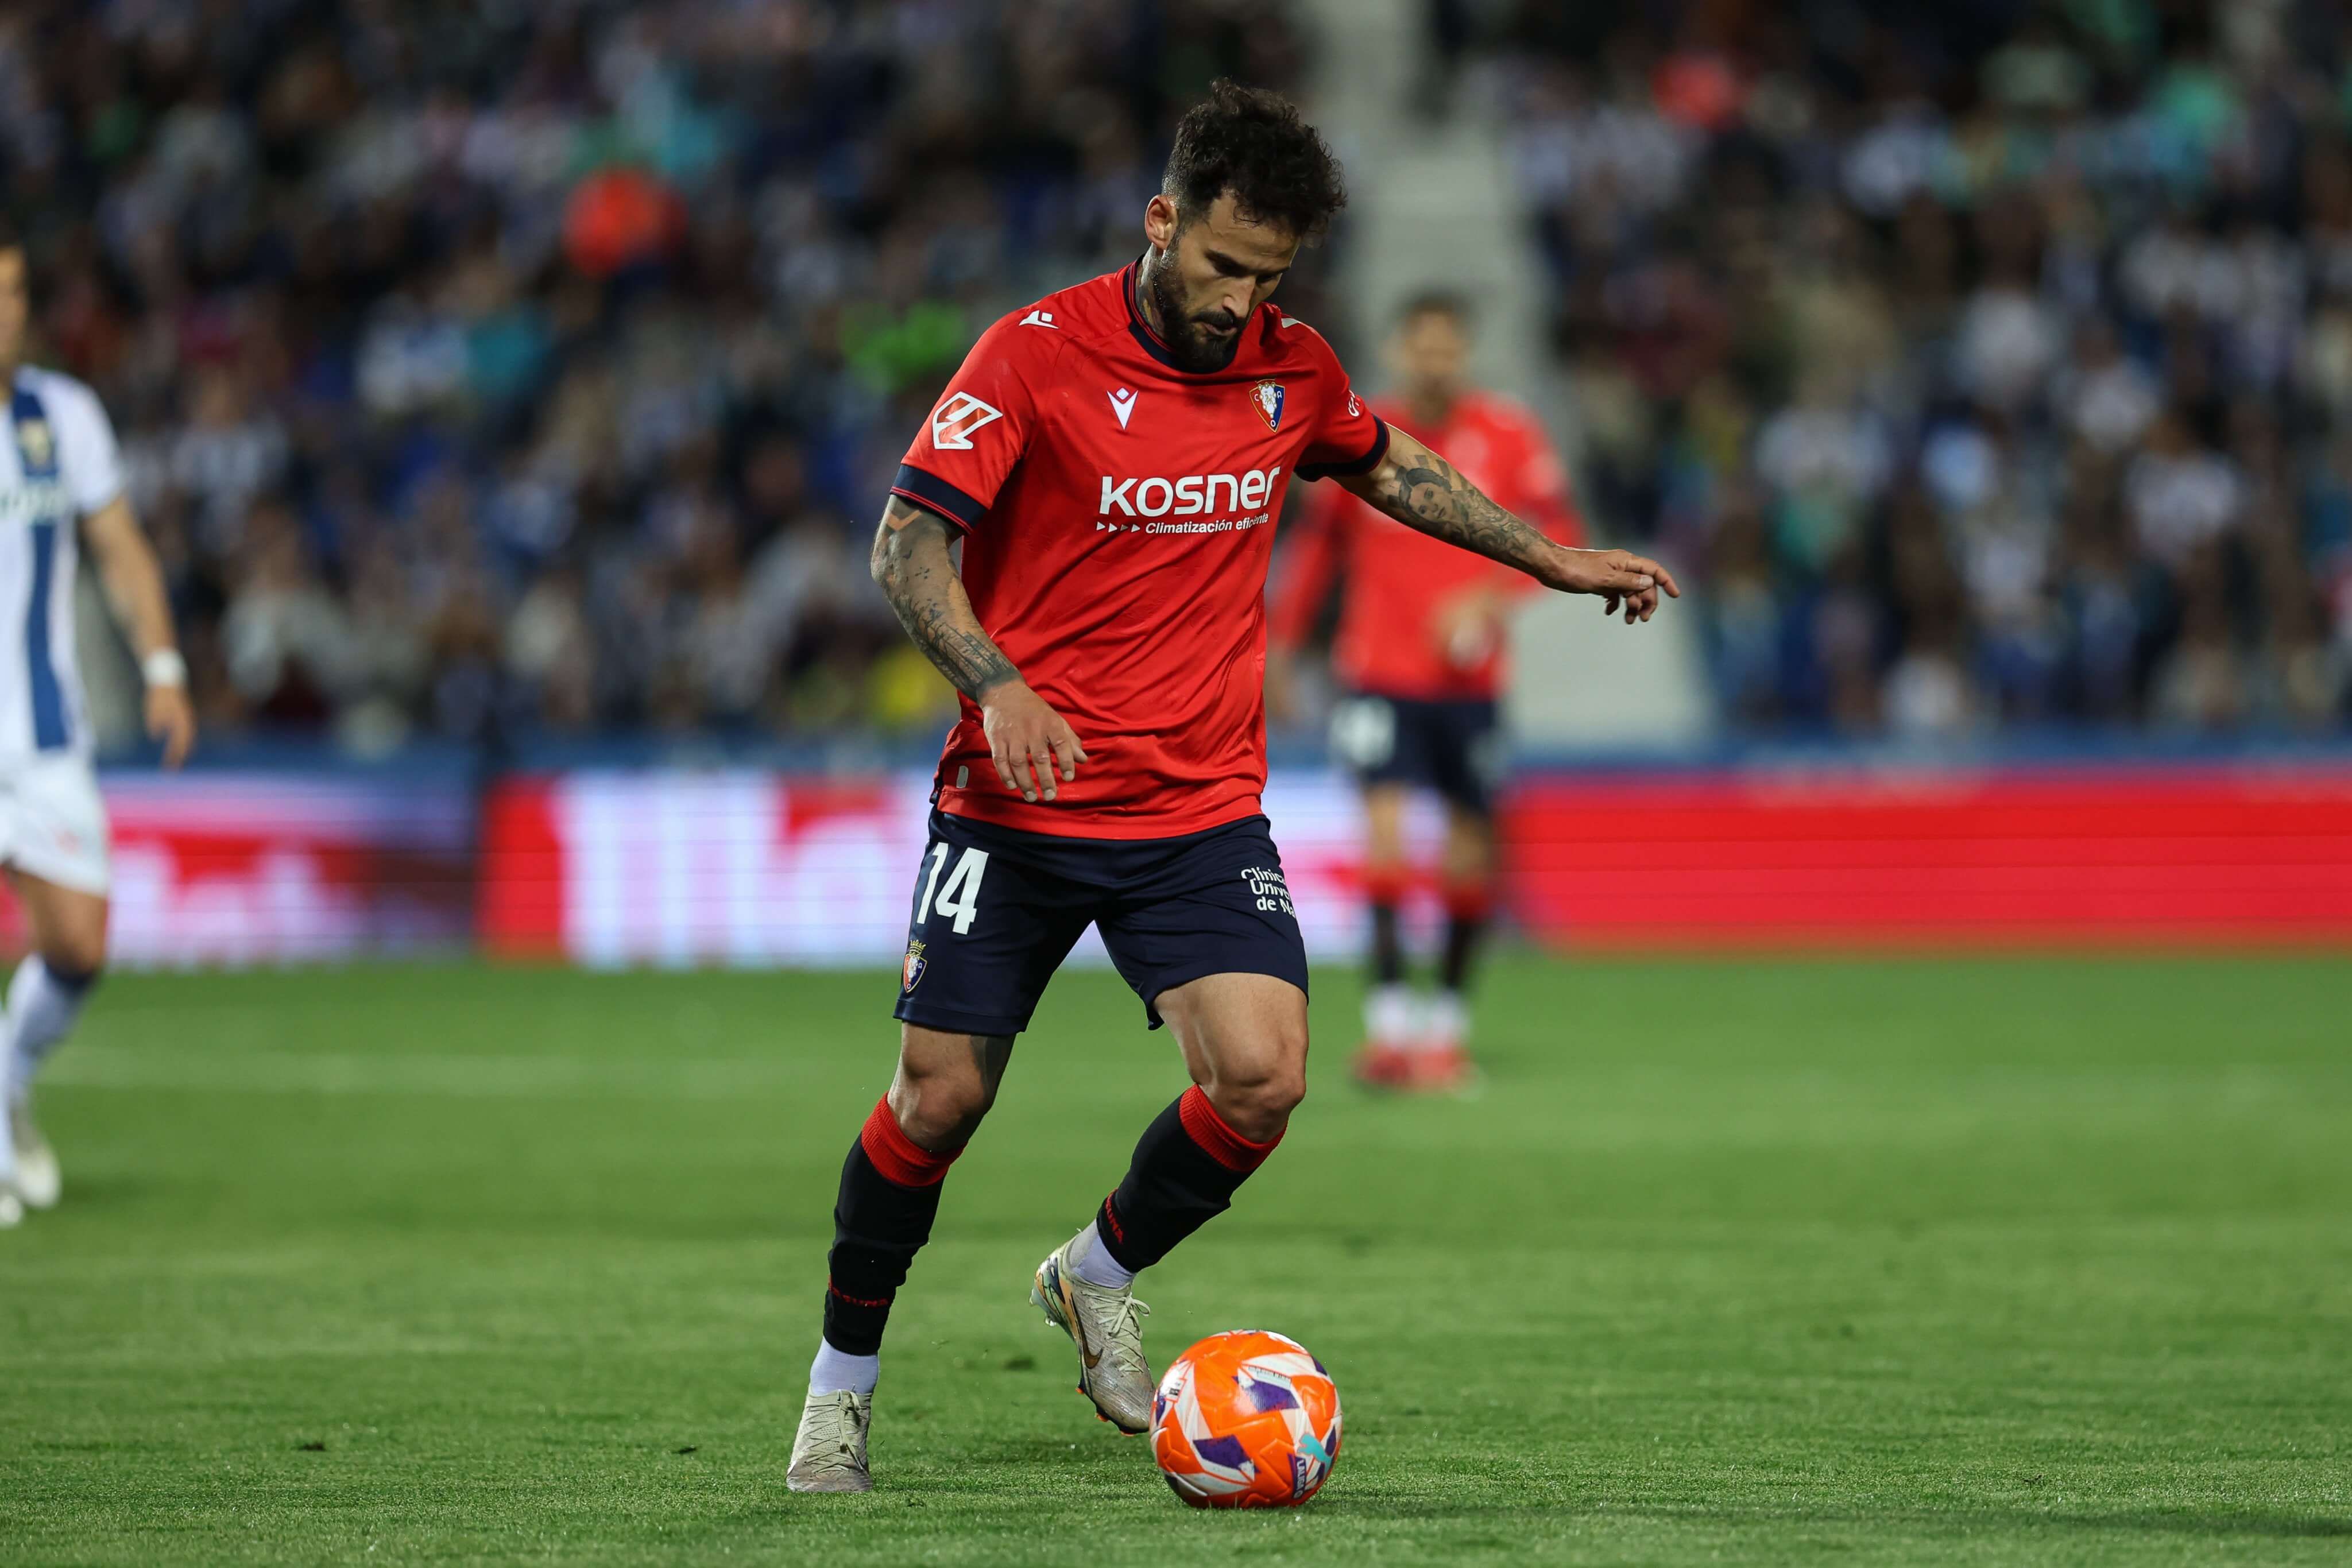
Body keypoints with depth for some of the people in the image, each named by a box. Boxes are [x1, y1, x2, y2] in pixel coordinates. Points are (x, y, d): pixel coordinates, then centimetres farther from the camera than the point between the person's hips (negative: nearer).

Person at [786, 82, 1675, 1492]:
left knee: (1264, 1078, -16)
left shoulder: (1292, 369, 3)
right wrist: (999, 686, -30)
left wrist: (1553, 560, 28)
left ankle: (1101, 1276, 12)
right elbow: (909, 543, -15)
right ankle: (844, 1384, 19)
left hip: (1201, 810, 3)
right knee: (941, 1101, -3)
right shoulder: (1037, 355, -11)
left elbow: (1389, 466, 25)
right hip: (1019, 798, -3)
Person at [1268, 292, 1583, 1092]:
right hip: (1379, 673, -1)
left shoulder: (1508, 436, -2)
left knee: (1470, 853, 5)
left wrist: (1491, 598, -18)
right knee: (1385, 821, -18)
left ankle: (1447, 1019, 22)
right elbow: (1319, 540, 13)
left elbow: (1561, 535, -2)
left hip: (1469, 679, 1)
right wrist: (1282, 642, 11)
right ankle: (1389, 1018, -20)